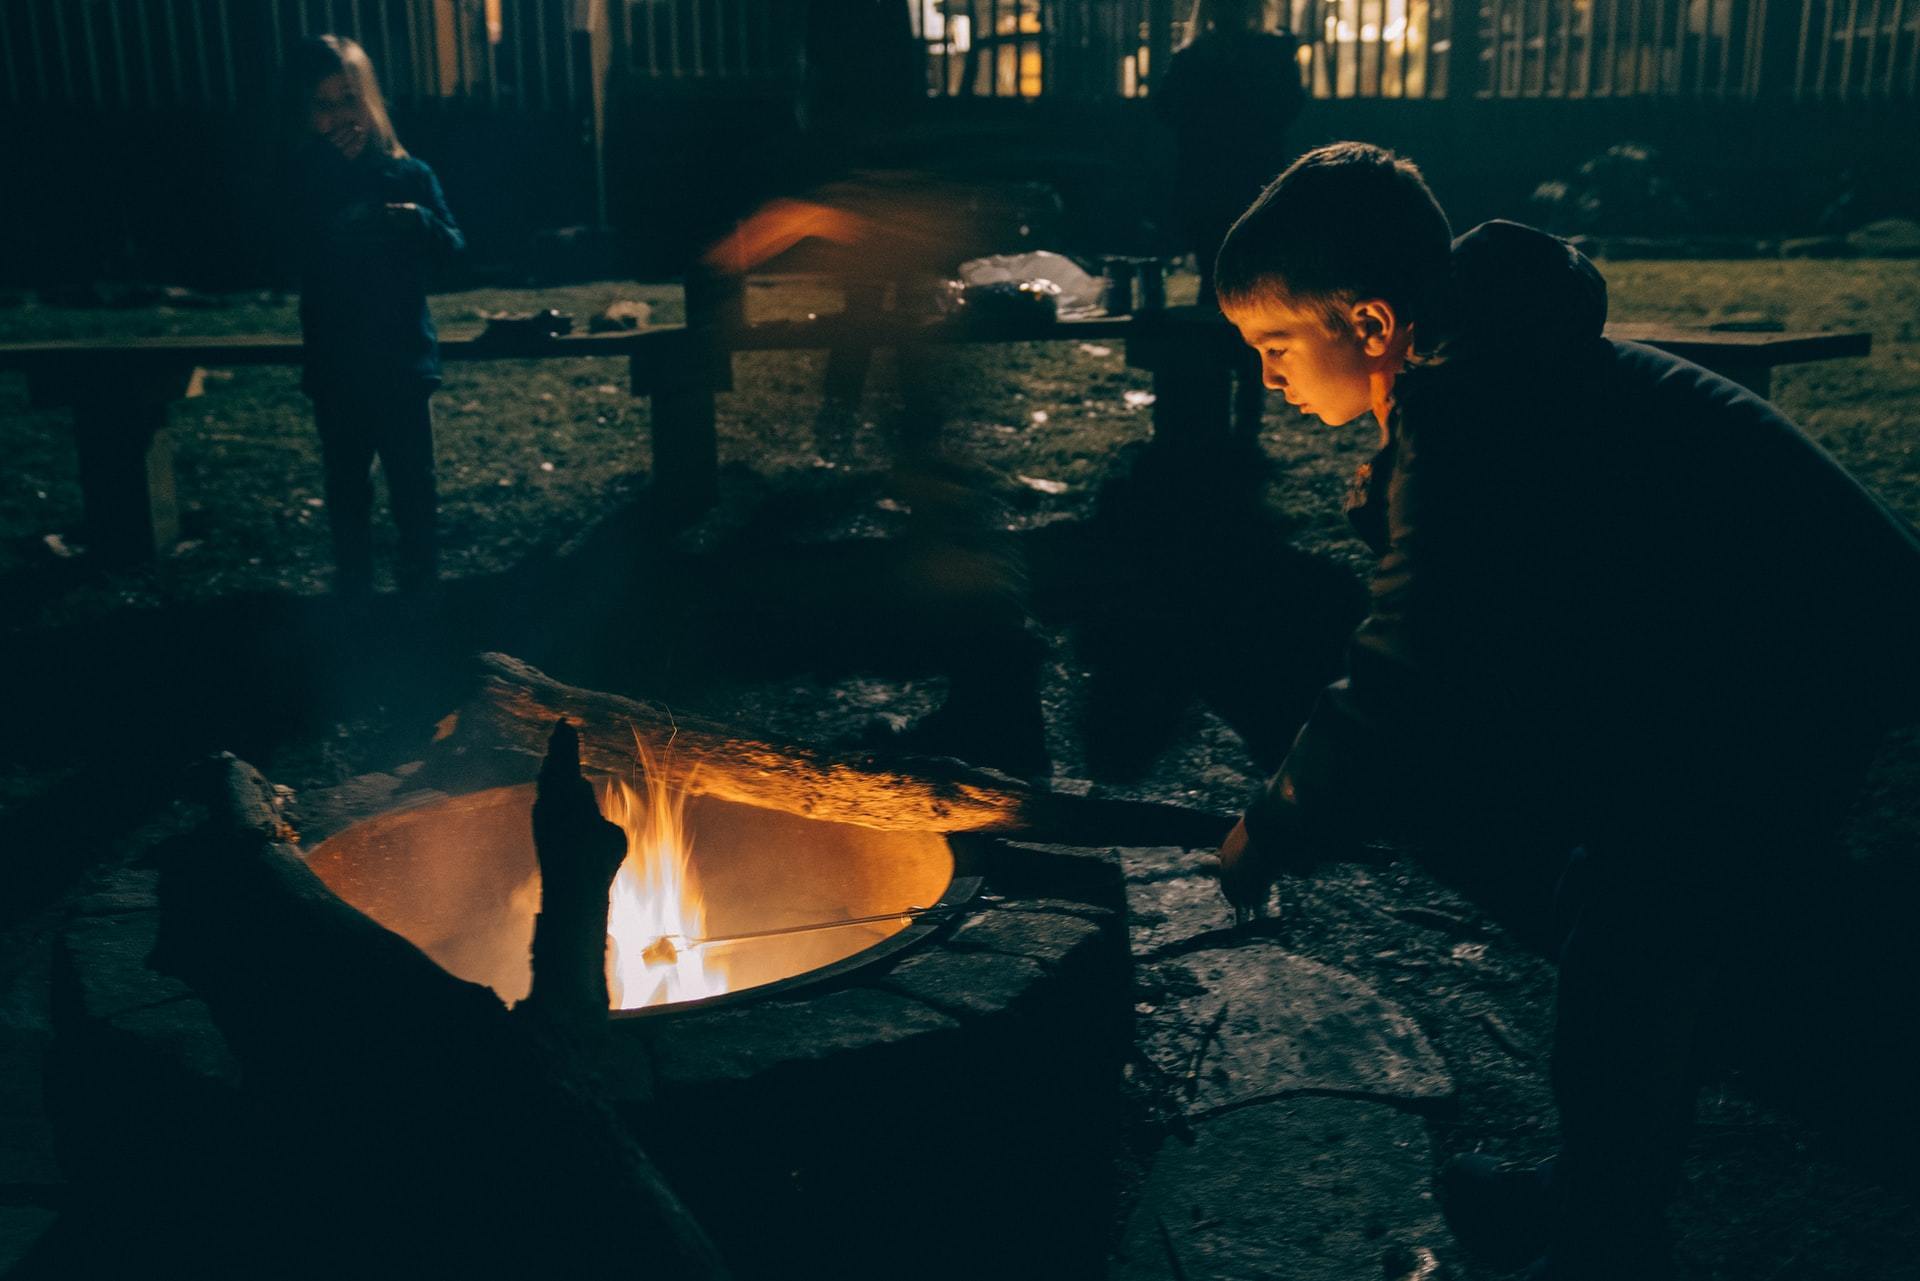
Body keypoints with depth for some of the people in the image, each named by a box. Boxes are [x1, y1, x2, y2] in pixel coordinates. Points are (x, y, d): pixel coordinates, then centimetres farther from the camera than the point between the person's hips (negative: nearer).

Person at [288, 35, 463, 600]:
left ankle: (420, 585, 22)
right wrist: (331, 166, -18)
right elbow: (284, 248, -14)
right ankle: (353, 591, 25)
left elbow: (453, 249, -8)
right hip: (335, 368, 1)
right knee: (346, 488, 12)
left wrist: (421, 221, -28)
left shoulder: (409, 173, -2)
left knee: (413, 484, 7)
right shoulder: (301, 179, -1)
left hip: (403, 361, -1)